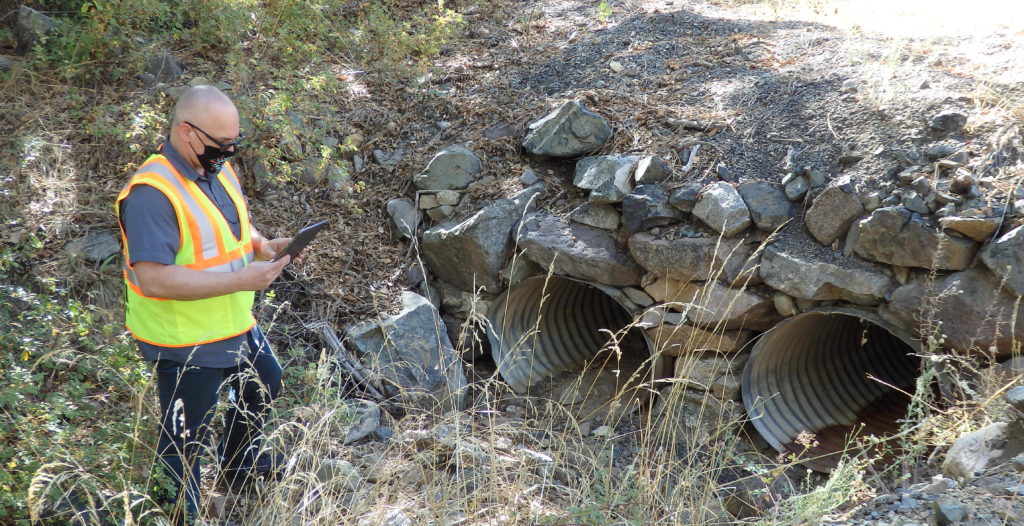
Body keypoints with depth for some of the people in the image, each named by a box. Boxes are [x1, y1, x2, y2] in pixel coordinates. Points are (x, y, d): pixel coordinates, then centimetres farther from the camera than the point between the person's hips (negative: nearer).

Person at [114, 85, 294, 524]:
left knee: (264, 385, 29)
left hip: (236, 324, 9)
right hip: (185, 343, -9)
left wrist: (262, 246, -7)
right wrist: (240, 280, -34)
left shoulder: (218, 168, -1)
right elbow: (154, 278, -34)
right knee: (185, 439, 8)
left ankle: (239, 463, 54)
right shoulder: (153, 192, -29)